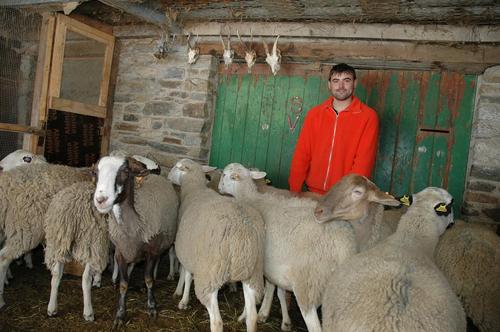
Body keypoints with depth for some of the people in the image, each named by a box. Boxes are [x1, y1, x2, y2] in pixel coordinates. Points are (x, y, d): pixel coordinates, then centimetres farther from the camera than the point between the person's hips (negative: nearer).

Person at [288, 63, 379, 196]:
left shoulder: (368, 116, -7)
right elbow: (302, 153, 0)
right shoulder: (314, 113, 2)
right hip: (313, 193, 3)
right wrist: (295, 189, -6)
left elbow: (364, 159, -12)